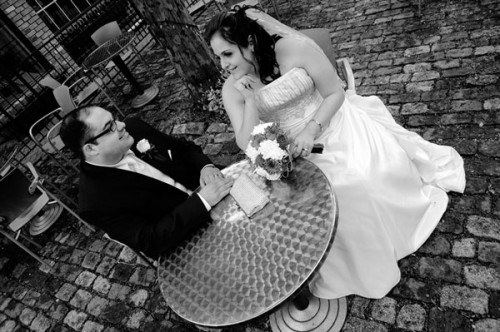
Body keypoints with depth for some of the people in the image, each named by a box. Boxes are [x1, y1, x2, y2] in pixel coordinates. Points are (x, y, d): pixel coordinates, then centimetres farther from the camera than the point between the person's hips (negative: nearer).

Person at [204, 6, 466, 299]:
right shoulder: (232, 89, -10)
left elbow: (335, 93, -12)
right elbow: (247, 145, -15)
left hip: (335, 126, 0)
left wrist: (311, 130, -26)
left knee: (375, 176, -8)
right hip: (296, 153, 1)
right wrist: (250, 101, -27)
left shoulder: (293, 48, -19)